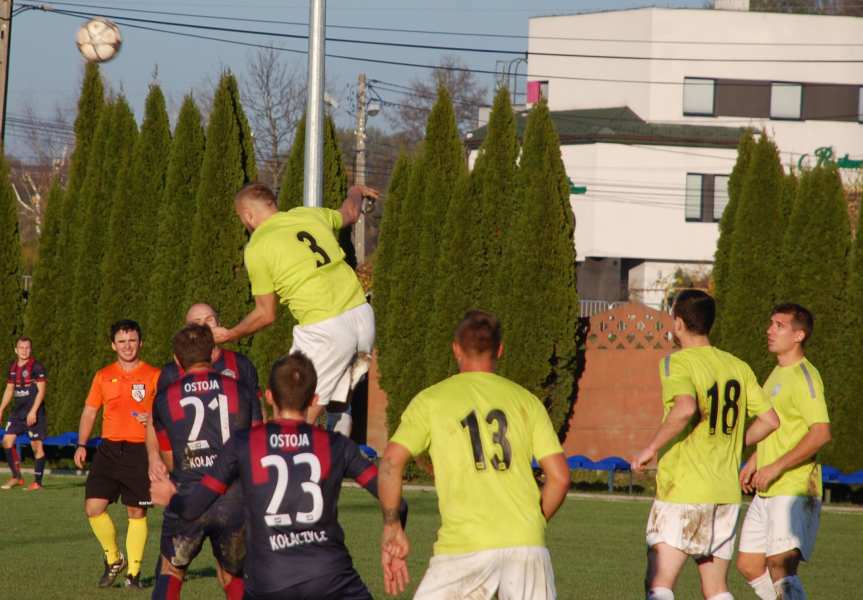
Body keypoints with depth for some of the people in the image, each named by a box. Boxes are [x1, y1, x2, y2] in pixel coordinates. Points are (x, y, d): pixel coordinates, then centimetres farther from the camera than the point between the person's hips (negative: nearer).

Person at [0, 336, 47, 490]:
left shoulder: (36, 366, -9)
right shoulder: (13, 367, 11)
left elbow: (41, 391, -12)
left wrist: (33, 411, -19)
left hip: (33, 413, -7)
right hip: (17, 412, 7)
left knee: (36, 445, -4)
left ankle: (37, 482, 2)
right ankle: (16, 477, 10)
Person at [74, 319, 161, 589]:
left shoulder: (154, 376, 2)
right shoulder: (103, 376, 11)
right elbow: (90, 411, 16)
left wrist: (153, 419, -17)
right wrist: (81, 445, 6)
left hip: (140, 450, -3)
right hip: (109, 448, 3)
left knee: (136, 512, 0)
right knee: (93, 507, -7)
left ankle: (134, 570, 12)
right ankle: (113, 559, 14)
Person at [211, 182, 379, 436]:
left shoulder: (256, 248, -2)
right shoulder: (309, 215, 13)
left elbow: (266, 315, 4)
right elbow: (350, 214, 37)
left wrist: (229, 334, 21)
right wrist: (356, 193, 61)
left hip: (323, 328, -7)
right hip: (362, 314, 7)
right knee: (338, 404, 21)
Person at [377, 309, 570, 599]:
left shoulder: (431, 400, 9)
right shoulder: (526, 400, 14)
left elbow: (391, 462, -4)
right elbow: (559, 476, 7)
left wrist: (391, 530, 5)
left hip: (464, 544, -2)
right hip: (527, 543, 2)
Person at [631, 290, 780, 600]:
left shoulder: (676, 363, -10)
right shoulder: (738, 367, 10)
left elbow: (685, 409, -29)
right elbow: (769, 420, 9)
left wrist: (651, 449, -18)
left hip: (682, 490, -6)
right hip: (726, 493, 6)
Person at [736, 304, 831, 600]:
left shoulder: (804, 376, -12)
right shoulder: (777, 374, 18)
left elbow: (821, 433, -22)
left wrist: (776, 467, -21)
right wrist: (754, 462, 18)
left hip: (795, 490, -10)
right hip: (766, 493, 10)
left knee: (780, 565, -18)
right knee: (749, 565, 9)